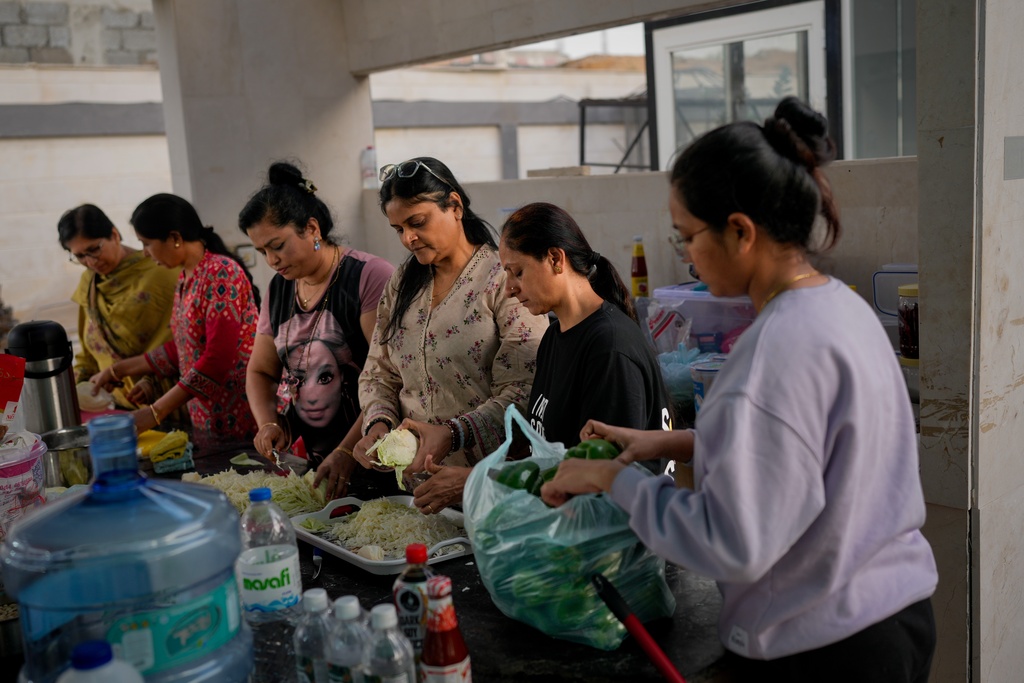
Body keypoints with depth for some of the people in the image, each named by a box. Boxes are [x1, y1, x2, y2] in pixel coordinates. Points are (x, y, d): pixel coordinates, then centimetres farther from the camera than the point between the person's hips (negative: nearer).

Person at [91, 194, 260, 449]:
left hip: (239, 420, -8)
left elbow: (218, 359, -21)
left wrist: (156, 412, -20)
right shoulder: (185, 278, 11)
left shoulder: (222, 273, -15)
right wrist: (117, 370, 22)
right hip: (205, 419, 8)